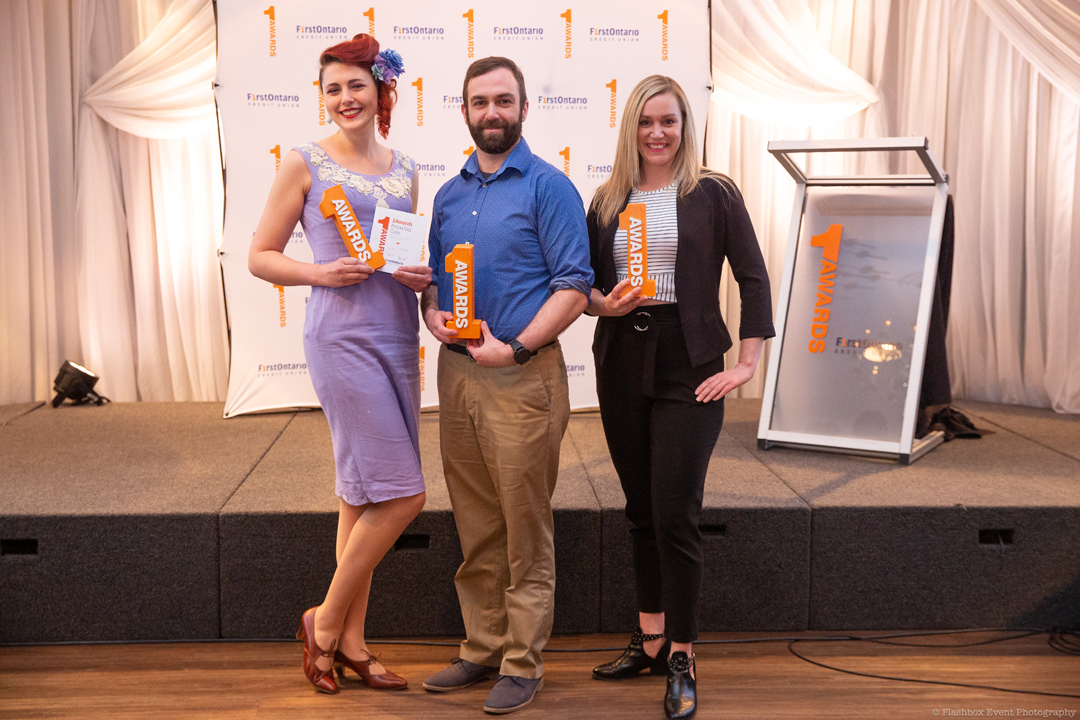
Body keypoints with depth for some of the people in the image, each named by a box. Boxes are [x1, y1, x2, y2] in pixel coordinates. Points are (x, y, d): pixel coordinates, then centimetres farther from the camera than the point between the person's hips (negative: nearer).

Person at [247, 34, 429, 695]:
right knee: (402, 496, -9)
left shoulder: (404, 169, 14)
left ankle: (352, 640, 22)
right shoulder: (306, 163, -1)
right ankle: (326, 622, 10)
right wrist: (322, 272, -15)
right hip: (342, 336, -6)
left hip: (398, 337, 6)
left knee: (365, 496, 11)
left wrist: (422, 275, 0)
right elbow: (261, 256, 1)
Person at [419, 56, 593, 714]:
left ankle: (523, 664, 10)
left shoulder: (548, 186, -5)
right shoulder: (449, 195, 15)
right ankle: (483, 648, 24)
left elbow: (575, 286, -11)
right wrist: (434, 314, -2)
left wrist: (514, 348, -18)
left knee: (525, 529, 0)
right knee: (476, 527, 13)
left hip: (521, 374, -6)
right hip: (457, 371, 6)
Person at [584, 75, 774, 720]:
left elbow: (754, 279, -1)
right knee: (641, 509, 11)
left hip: (688, 365, -4)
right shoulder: (608, 201, 11)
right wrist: (603, 304, -8)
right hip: (622, 364, 4)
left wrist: (747, 364, -7)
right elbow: (585, 282, 15)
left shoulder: (712, 194, 0)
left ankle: (682, 659, 5)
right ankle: (651, 639, 24)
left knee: (675, 513, -8)